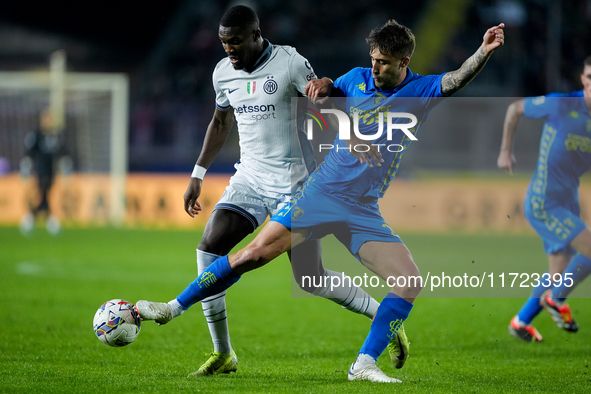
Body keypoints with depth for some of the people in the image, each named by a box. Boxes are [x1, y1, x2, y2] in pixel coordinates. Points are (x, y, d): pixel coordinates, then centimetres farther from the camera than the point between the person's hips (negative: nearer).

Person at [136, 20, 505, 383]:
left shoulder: (422, 90, -1)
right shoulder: (358, 78, 4)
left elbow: (457, 79, -19)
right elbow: (328, 89, 24)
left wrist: (484, 51, -37)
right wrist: (321, 84, 1)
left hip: (364, 210, 0)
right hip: (321, 192, 0)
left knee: (411, 282, -15)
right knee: (255, 253, -9)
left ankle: (365, 364, -7)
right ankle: (174, 307, 3)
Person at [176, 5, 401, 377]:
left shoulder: (290, 63, -13)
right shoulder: (223, 72, 5)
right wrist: (199, 174, 20)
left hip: (293, 183, -5)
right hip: (249, 180, 6)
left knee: (311, 279, -8)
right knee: (208, 248, -14)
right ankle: (223, 355, -3)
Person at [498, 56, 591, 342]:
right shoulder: (560, 104, -15)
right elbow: (515, 109, 1)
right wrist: (505, 152, 3)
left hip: (567, 205, 7)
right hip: (543, 204, -7)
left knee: (559, 276, 15)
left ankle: (521, 322, 36)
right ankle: (556, 298, 5)